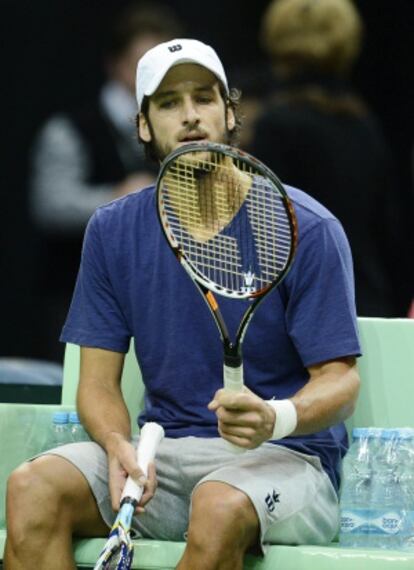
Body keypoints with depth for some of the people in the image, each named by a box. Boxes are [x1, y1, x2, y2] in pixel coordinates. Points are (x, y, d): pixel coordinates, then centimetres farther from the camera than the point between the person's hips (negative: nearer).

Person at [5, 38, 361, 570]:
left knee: (220, 508, -39)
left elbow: (339, 379, -6)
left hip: (284, 456, -4)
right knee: (32, 487, -24)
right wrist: (118, 446, -15)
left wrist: (276, 419, -29)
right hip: (163, 453, 4)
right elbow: (99, 380, 9)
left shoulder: (307, 229, -5)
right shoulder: (112, 231, 8)